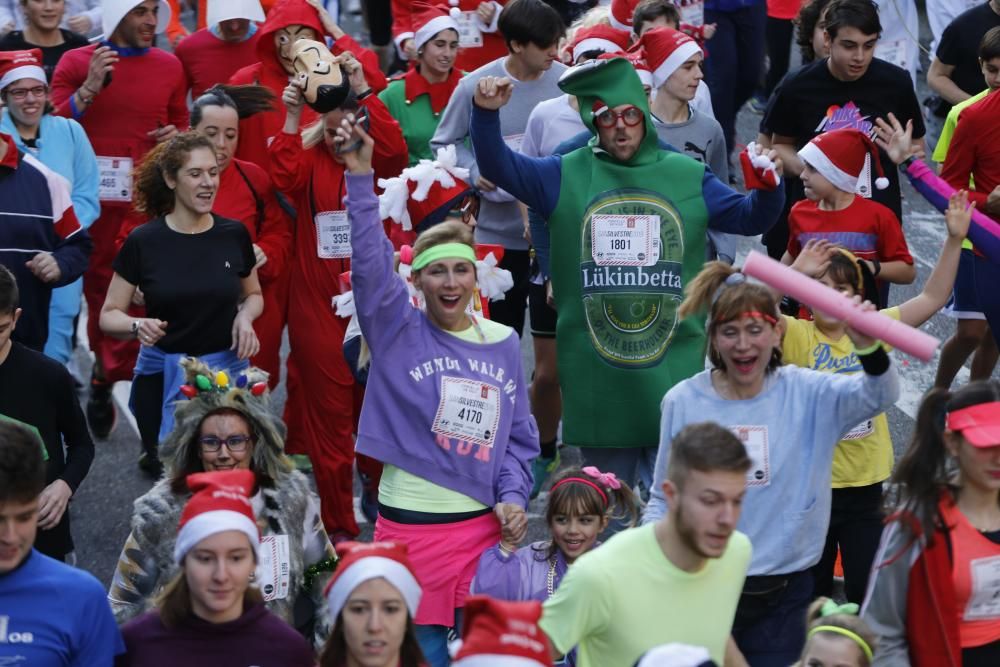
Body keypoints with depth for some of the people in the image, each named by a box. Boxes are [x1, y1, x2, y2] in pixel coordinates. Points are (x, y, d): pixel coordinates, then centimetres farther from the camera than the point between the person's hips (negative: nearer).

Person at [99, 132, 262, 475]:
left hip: (227, 370, 1)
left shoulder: (234, 234, 0)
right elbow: (109, 316, -2)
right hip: (163, 376, -1)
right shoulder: (144, 241, -7)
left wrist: (245, 316, -5)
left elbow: (253, 295, 16)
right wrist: (138, 326, -23)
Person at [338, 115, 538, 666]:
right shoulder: (397, 330, -3)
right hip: (409, 524, -3)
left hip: (485, 526, 3)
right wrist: (360, 178, -28)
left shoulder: (504, 344, 8)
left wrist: (513, 496, -2)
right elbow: (370, 264, -19)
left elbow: (519, 435, 14)